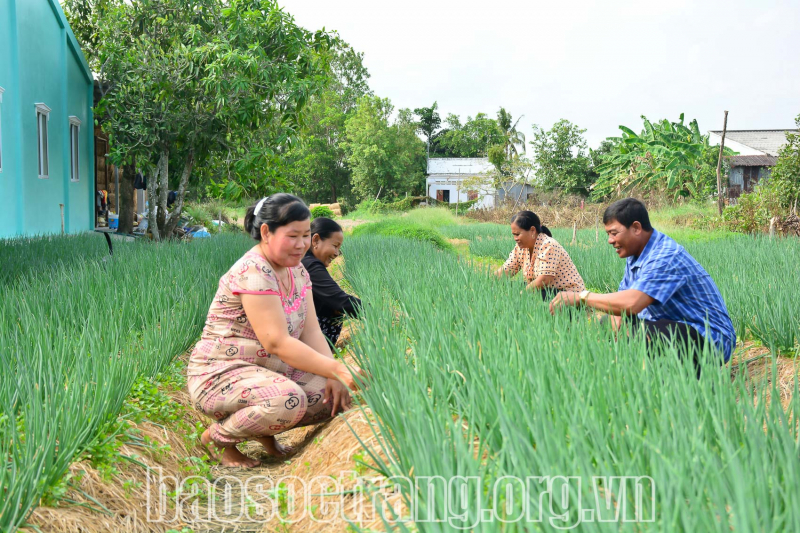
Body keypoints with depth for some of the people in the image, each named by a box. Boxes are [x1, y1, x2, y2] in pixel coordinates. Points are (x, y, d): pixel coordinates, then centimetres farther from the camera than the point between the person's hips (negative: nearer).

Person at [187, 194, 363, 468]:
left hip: (268, 370, 9)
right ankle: (218, 436, -7)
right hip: (219, 374, -9)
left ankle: (264, 430, 12)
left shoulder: (297, 270, 7)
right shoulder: (253, 272, -22)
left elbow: (311, 332, 2)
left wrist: (335, 377, -15)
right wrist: (337, 370, -30)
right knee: (288, 399, -35)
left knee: (335, 394, -8)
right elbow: (278, 343, -28)